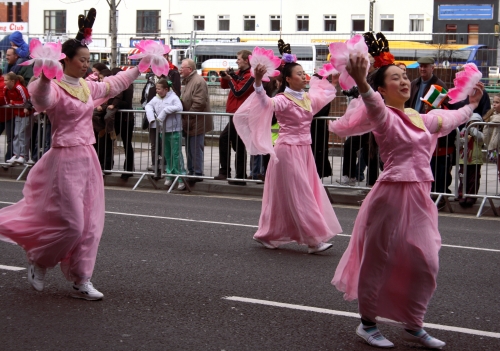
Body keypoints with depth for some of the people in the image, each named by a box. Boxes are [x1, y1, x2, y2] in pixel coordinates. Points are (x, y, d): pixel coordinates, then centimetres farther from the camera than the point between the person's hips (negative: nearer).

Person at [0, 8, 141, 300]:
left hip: (88, 158, 8)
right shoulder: (56, 89, -14)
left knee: (90, 223, 7)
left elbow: (113, 85, 28)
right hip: (66, 159, -8)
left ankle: (81, 281, 14)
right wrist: (44, 79, -56)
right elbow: (41, 100, -37)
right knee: (70, 224, -7)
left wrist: (138, 69, 32)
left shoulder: (86, 87, 10)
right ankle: (38, 261, 20)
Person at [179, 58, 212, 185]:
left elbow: (199, 103, -24)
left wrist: (188, 117, -19)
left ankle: (197, 173, 1)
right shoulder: (188, 81, 16)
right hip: (189, 123, 10)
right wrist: (184, 119, 12)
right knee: (189, 149, 16)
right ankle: (191, 171, 25)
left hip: (197, 123, -10)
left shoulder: (198, 81, -17)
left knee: (196, 149, -5)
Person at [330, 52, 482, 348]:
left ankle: (413, 325, 24)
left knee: (425, 264, 8)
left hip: (419, 198, 7)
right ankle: (368, 324, 18)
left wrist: (472, 104, 50)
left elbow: (450, 119, 35)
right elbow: (374, 105, -32)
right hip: (392, 194, -7)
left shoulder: (419, 118, 15)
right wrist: (361, 83, -53)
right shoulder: (384, 116, -8)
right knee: (379, 260, 3)